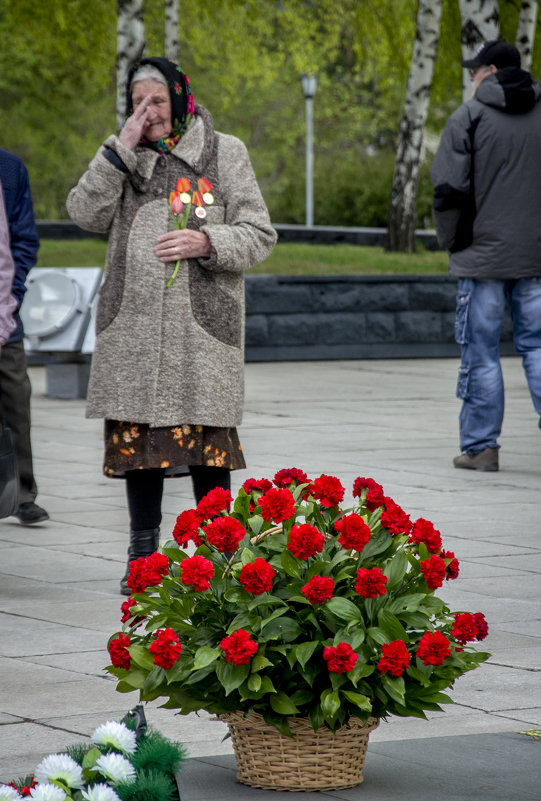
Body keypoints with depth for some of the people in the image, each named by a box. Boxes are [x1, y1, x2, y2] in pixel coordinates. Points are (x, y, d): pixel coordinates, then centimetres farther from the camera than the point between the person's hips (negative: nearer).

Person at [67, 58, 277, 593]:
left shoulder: (224, 152, 5)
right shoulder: (126, 157, 14)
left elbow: (259, 235, 2)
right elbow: (85, 214, 0)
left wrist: (206, 242, -16)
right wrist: (121, 148, -7)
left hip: (201, 327, -3)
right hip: (133, 324, 3)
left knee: (206, 439, -5)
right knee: (134, 435, 5)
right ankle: (142, 555, 16)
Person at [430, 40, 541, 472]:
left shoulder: (469, 118, -6)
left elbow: (449, 189, -9)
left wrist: (452, 241, 5)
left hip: (484, 254, -3)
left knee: (481, 353, 4)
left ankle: (481, 446, 7)